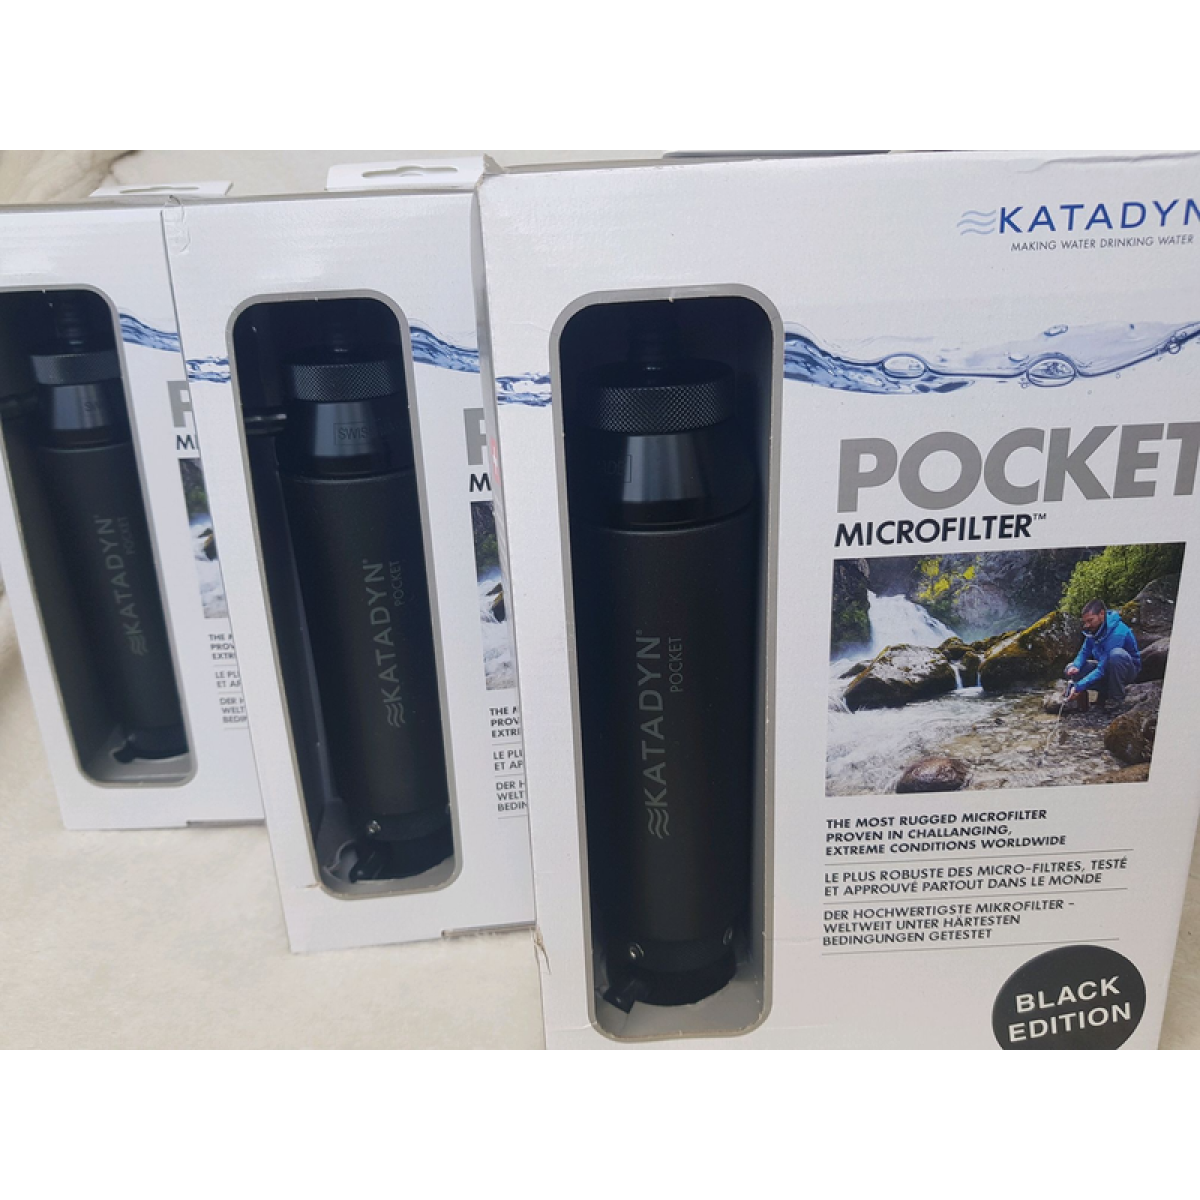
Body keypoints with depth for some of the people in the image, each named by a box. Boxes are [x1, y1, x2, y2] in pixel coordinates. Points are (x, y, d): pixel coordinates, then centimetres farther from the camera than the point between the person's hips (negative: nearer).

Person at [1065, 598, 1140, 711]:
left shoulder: (1116, 633, -32)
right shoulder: (1094, 629, -8)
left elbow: (1102, 669, -33)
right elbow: (1084, 652, 2)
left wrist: (1078, 687, -36)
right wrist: (1076, 666, -22)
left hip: (1127, 670, -7)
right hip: (1104, 666, 7)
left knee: (1116, 654, -40)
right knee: (1071, 670, -13)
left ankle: (1117, 697, -19)